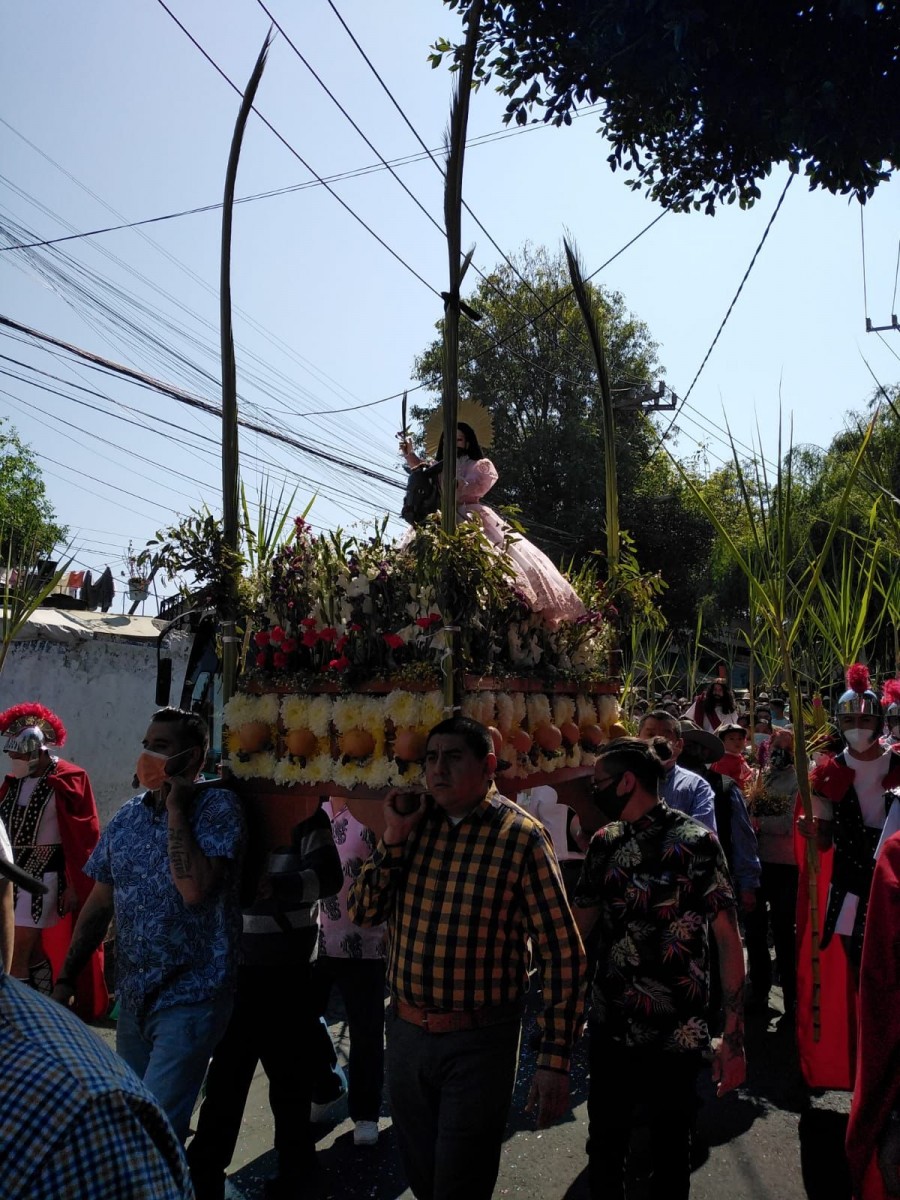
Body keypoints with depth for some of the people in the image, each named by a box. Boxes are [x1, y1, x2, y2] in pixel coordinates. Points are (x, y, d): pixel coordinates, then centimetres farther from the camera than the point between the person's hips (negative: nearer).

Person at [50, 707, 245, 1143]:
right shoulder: (128, 816, 6)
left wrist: (175, 807, -22)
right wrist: (66, 978, 9)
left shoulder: (217, 805, -13)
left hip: (189, 996, -7)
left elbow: (194, 889, -27)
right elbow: (100, 904, 11)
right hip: (133, 995, 7)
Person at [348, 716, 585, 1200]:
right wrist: (394, 837, -12)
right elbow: (362, 912, 1)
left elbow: (562, 952, -12)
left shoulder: (520, 835, -14)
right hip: (404, 1031, 5)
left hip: (478, 1042, -5)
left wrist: (554, 1060, -14)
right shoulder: (412, 822, 0)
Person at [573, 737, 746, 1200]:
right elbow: (579, 927, 10)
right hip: (610, 1026, 5)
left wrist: (733, 1038, -16)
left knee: (670, 1150, 14)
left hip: (676, 1034, -4)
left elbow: (728, 939, -13)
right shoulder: (605, 842, 4)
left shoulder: (694, 842, -12)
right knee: (604, 1149, 17)